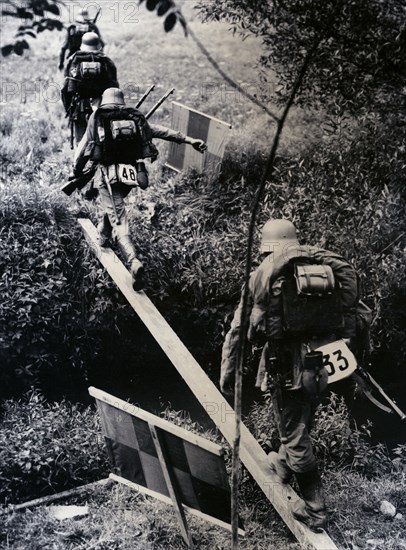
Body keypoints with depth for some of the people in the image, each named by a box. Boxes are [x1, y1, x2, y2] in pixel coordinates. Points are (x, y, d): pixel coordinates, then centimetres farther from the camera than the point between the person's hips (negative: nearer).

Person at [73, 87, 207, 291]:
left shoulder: (97, 118, 9)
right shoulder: (136, 118, 15)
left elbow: (83, 146, 11)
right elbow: (162, 131, 15)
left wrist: (76, 171, 25)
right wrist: (189, 140, 19)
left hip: (108, 173, -3)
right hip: (132, 173, 4)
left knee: (118, 219, -8)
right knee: (114, 204, 33)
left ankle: (134, 262, -27)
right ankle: (103, 235, 52)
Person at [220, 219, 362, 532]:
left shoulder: (264, 274, 0)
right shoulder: (329, 268, 9)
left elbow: (238, 328, 1)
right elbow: (349, 323, 7)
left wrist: (227, 374, 8)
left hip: (288, 365, -5)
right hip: (325, 365, 5)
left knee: (296, 438, 9)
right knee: (300, 425, 26)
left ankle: (315, 511, 19)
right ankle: (284, 466, 51)